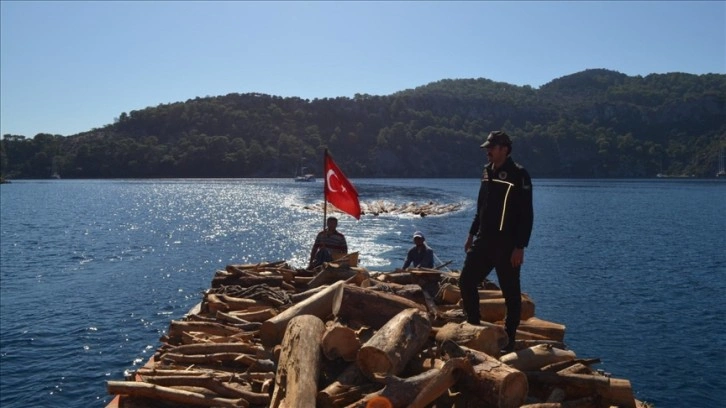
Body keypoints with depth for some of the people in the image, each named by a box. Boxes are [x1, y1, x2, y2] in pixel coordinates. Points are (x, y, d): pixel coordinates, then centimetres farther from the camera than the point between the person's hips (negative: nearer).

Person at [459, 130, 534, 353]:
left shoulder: (519, 175, -11)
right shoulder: (487, 171, 11)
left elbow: (526, 215, -14)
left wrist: (520, 247, -18)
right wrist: (472, 234, 18)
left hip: (507, 245, -7)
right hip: (484, 241, 8)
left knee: (511, 293, 3)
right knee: (466, 281, 7)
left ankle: (509, 340, 13)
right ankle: (474, 327, 22)